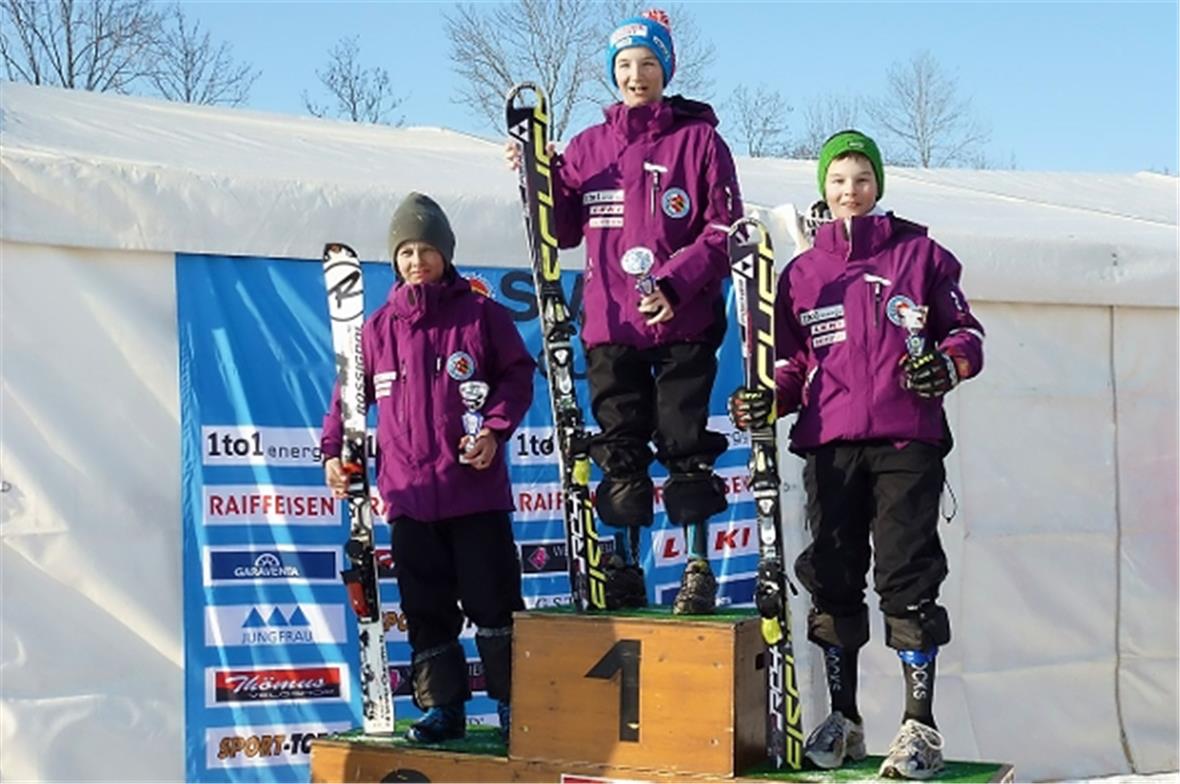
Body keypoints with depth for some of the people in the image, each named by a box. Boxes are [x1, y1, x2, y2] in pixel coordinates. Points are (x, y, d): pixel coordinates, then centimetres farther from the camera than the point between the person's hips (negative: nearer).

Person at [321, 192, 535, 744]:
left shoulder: (482, 315, 1)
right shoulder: (378, 328, 9)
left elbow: (517, 376, 2)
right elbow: (349, 394, 15)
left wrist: (495, 430, -12)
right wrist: (334, 450, 3)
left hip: (476, 490, -3)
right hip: (408, 493, 3)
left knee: (492, 600, 0)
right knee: (426, 610, 8)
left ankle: (513, 702, 11)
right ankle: (441, 707, 17)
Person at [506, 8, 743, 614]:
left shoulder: (699, 139, 0)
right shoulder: (588, 146, 11)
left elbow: (723, 233, -5)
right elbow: (565, 232, 15)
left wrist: (673, 285, -16)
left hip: (684, 324, -3)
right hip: (610, 324, 3)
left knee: (685, 447, -1)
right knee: (620, 454, 7)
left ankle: (698, 570, 7)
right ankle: (623, 573, 14)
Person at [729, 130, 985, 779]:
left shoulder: (921, 256, 10)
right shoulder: (802, 272, 17)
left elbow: (966, 332, 10)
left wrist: (946, 365, -11)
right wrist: (768, 400, -1)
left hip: (907, 441, -3)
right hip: (830, 444, 3)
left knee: (907, 578, -8)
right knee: (833, 579, 5)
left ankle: (920, 725, -5)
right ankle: (842, 719, 17)